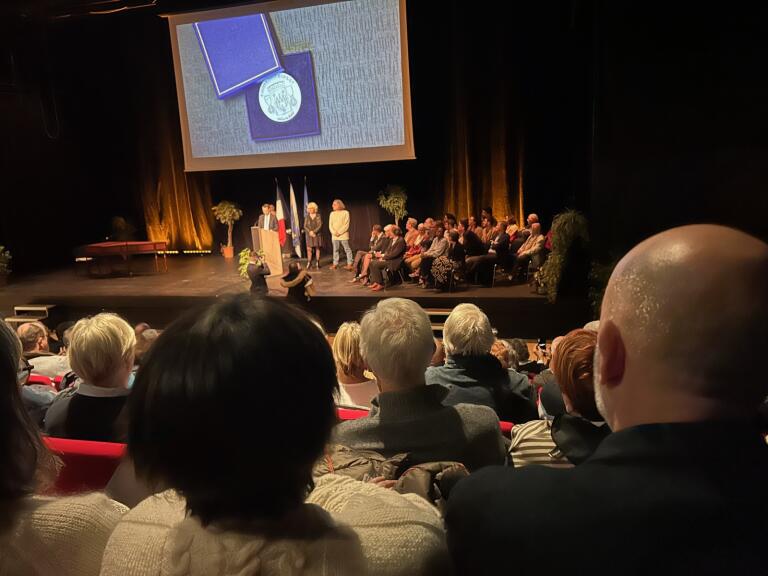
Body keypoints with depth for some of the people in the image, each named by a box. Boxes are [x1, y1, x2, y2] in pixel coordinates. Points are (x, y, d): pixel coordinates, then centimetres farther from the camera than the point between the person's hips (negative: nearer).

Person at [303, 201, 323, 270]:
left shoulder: (318, 216, -1)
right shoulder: (307, 216, 6)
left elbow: (320, 225, -7)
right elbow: (305, 226, 3)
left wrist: (314, 232, -15)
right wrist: (310, 232, -12)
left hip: (317, 235, -1)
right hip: (309, 235, 2)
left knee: (317, 248, 1)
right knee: (309, 249, -7)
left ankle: (317, 263, 5)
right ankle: (309, 263, -2)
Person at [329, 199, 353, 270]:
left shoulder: (345, 212, -3)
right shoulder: (332, 213, 11)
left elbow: (346, 225, -9)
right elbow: (330, 225, 8)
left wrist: (339, 232, -15)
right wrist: (334, 232, -9)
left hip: (343, 235, -4)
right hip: (334, 235, 4)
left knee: (347, 249, -2)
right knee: (335, 249, 8)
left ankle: (349, 264, 3)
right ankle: (335, 264, 13)